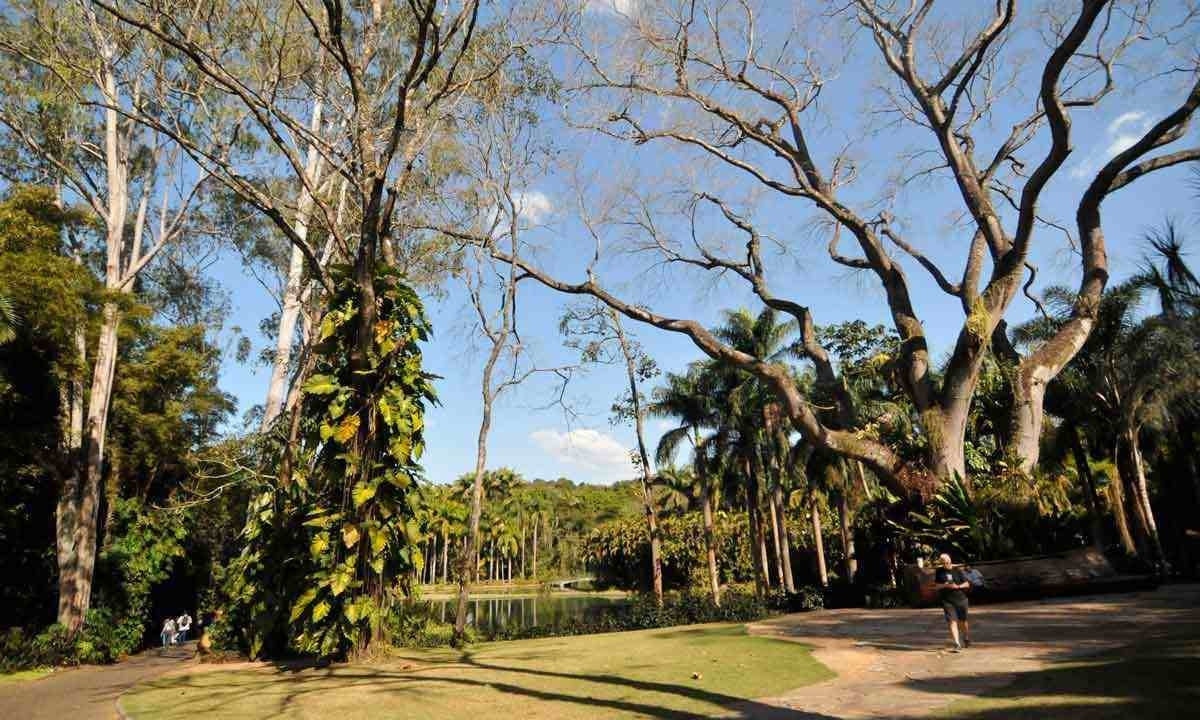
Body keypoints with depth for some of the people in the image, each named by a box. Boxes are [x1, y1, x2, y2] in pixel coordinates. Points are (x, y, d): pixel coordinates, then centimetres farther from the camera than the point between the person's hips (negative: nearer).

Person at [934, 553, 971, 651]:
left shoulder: (957, 571, 0)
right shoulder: (939, 572, 2)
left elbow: (967, 584, 3)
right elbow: (936, 585, 3)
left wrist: (958, 586, -15)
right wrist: (946, 585, -14)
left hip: (960, 599, 1)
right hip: (947, 601, -1)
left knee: (962, 621, 14)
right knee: (952, 621, -11)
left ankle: (966, 638, 40)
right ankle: (957, 644, -13)